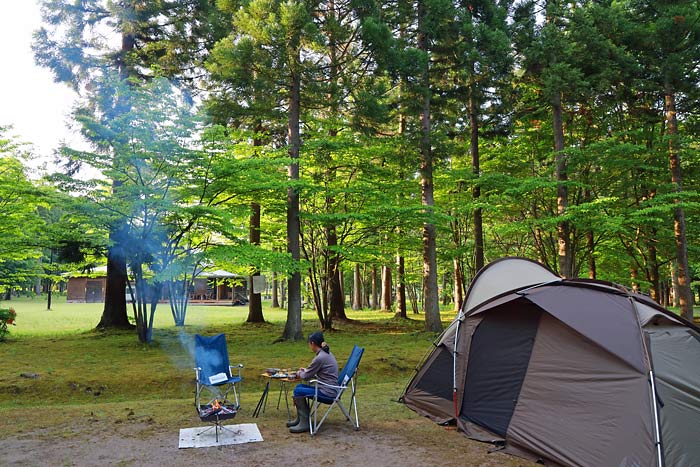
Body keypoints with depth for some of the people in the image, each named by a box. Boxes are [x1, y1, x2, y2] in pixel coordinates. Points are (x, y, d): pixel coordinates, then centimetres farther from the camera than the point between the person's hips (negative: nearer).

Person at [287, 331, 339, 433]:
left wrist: (299, 373, 11)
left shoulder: (320, 358, -20)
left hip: (327, 392, -10)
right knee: (299, 387, 13)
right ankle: (300, 419, 22)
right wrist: (305, 371, 23)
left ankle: (304, 423, -3)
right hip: (329, 389, 10)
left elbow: (307, 376, -9)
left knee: (298, 391, -10)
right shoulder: (327, 353, 11)